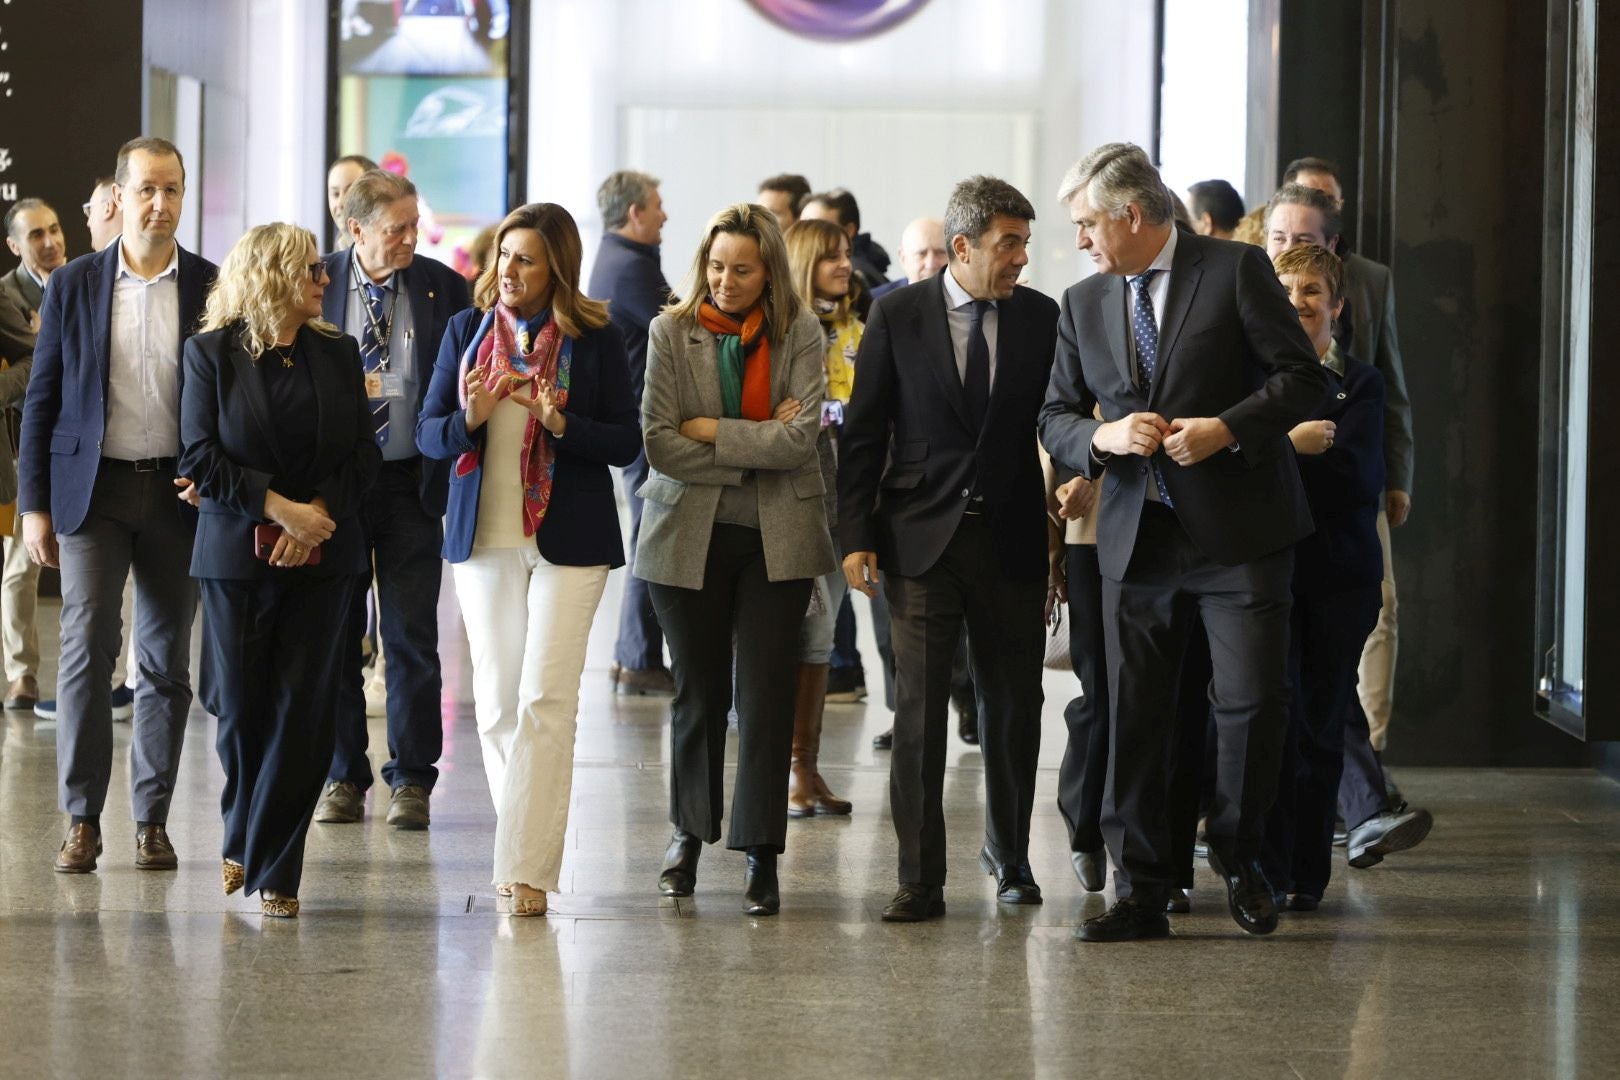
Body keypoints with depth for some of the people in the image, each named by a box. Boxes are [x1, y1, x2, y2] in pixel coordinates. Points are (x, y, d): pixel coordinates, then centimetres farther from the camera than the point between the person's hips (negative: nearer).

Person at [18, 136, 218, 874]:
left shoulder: (212, 288, 2)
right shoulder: (73, 285, 3)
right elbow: (42, 398, 5)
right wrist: (34, 503, 1)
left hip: (178, 494, 1)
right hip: (92, 488, -1)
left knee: (167, 659, 5)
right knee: (86, 649, -8)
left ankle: (152, 819, 13)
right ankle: (82, 820, -2)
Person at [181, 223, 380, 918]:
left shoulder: (337, 353, 10)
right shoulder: (212, 352, 0)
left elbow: (364, 454, 7)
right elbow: (200, 455, -6)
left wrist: (320, 508, -10)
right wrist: (277, 506, -15)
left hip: (322, 554, 2)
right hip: (238, 551, -2)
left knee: (301, 709, -4)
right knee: (241, 706, 2)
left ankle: (272, 869, 1)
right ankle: (245, 840, 27)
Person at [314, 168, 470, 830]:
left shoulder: (444, 289, 0)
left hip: (412, 482, 0)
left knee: (412, 637, 1)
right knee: (335, 635, 6)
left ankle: (412, 781, 11)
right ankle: (343, 778, 17)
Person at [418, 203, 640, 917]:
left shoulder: (595, 339, -1)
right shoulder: (468, 329, 6)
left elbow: (627, 441, -2)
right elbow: (427, 434, 5)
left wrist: (560, 423, -18)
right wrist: (470, 419, -16)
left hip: (568, 538, -3)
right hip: (483, 536, 3)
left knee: (543, 699, -9)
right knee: (496, 702, 5)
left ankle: (528, 869, -8)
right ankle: (524, 848, 16)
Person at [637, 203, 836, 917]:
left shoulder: (799, 334, -1)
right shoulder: (671, 331, -1)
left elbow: (800, 438, -12)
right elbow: (658, 442, -9)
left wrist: (711, 430, -12)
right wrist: (755, 445, -12)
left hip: (777, 539, -1)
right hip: (689, 534, 1)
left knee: (766, 694, -3)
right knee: (698, 693, 10)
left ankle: (762, 857, 2)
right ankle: (689, 833, 27)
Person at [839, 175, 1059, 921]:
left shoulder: (1042, 318, 4)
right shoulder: (897, 316, 0)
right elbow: (864, 433, 1)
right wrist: (856, 536, -5)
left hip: (1010, 541, 2)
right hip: (921, 539, -2)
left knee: (1013, 706, 9)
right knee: (918, 709, -3)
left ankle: (1009, 857, 28)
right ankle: (920, 880, 1)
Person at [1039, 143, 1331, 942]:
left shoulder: (1235, 270, -1)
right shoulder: (1084, 304, 14)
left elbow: (1302, 375, -3)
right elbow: (1055, 418, 14)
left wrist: (1228, 428, -16)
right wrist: (1103, 437, -8)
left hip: (1237, 528, -4)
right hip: (1135, 538, 4)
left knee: (1252, 699, -7)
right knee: (1134, 718, 3)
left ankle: (1236, 850, 17)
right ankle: (1140, 893, 11)